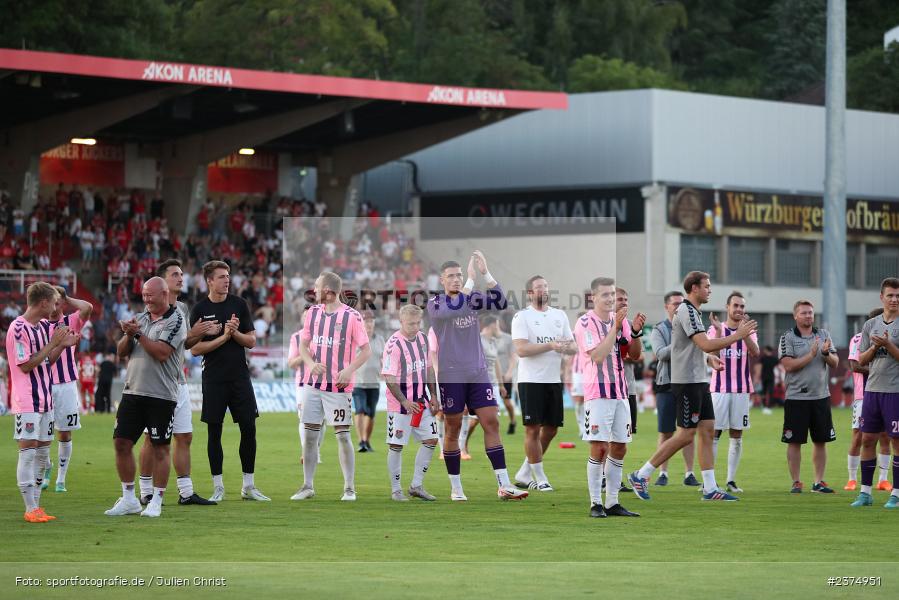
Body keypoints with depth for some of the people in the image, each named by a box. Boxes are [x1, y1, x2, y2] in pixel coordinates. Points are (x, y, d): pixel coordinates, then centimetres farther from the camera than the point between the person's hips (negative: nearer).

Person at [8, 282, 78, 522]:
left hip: (44, 400, 9)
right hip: (27, 402, -9)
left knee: (42, 452, 9)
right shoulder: (18, 328, -14)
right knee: (28, 451, -8)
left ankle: (36, 505, 14)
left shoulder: (40, 327, 14)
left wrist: (63, 345, 8)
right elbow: (26, 365, -18)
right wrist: (53, 344, -15)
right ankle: (30, 509, -7)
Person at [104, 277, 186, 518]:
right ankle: (129, 499, 13)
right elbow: (121, 352, 12)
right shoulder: (140, 318, 14)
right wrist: (128, 335, -7)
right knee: (122, 443, 3)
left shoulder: (175, 321, -6)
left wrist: (138, 334, -14)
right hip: (133, 392, 6)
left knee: (160, 448, 0)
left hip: (160, 396, -6)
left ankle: (156, 502, 7)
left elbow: (161, 353, -18)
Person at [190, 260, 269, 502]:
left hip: (240, 377, 2)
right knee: (214, 432, 1)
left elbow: (251, 341, 5)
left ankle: (248, 486, 9)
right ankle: (218, 488, 8)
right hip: (214, 380, -2)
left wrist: (235, 332, -13)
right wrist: (223, 337, -15)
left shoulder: (239, 304, 5)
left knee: (249, 429, -1)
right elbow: (195, 349, -7)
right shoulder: (200, 310, -2)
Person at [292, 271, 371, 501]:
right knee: (310, 435, 5)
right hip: (313, 384, 5)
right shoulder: (313, 313, 9)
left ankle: (349, 488, 5)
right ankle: (308, 486, 14)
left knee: (343, 436, -3)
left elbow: (366, 350, -5)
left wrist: (349, 370, -20)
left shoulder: (351, 316, -8)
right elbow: (303, 344, 15)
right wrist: (311, 364, -6)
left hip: (338, 385, -5)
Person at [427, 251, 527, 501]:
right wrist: (471, 279, -28)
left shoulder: (473, 298, 7)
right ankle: (456, 488, 13)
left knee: (491, 423, -2)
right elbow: (453, 309, -27)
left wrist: (486, 274, -17)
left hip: (478, 372, 4)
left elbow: (500, 302, -9)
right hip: (451, 375, -4)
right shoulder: (435, 303, -6)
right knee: (453, 430, 3)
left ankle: (504, 485, -2)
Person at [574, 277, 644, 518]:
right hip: (598, 393, -7)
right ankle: (595, 504, -6)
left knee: (619, 448, 7)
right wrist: (615, 327, -20)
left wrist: (635, 331, -6)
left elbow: (634, 354, 11)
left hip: (620, 393, 7)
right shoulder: (585, 323, -7)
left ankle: (612, 503, 13)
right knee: (599, 447, -11)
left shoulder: (619, 320, 12)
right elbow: (598, 355, -18)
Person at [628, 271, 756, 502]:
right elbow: (706, 345, -23)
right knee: (686, 435, -8)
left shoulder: (693, 311, 17)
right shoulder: (687, 311, -15)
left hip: (699, 382, 10)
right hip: (687, 382, -10)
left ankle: (710, 488, 7)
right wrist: (737, 336, -15)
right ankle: (641, 475, -2)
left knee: (707, 430, 6)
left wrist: (737, 334, 13)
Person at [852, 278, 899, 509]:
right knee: (867, 439, 6)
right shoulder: (870, 325, 12)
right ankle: (865, 492, 13)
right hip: (872, 388, 5)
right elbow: (861, 360, 11)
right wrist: (875, 347, -6)